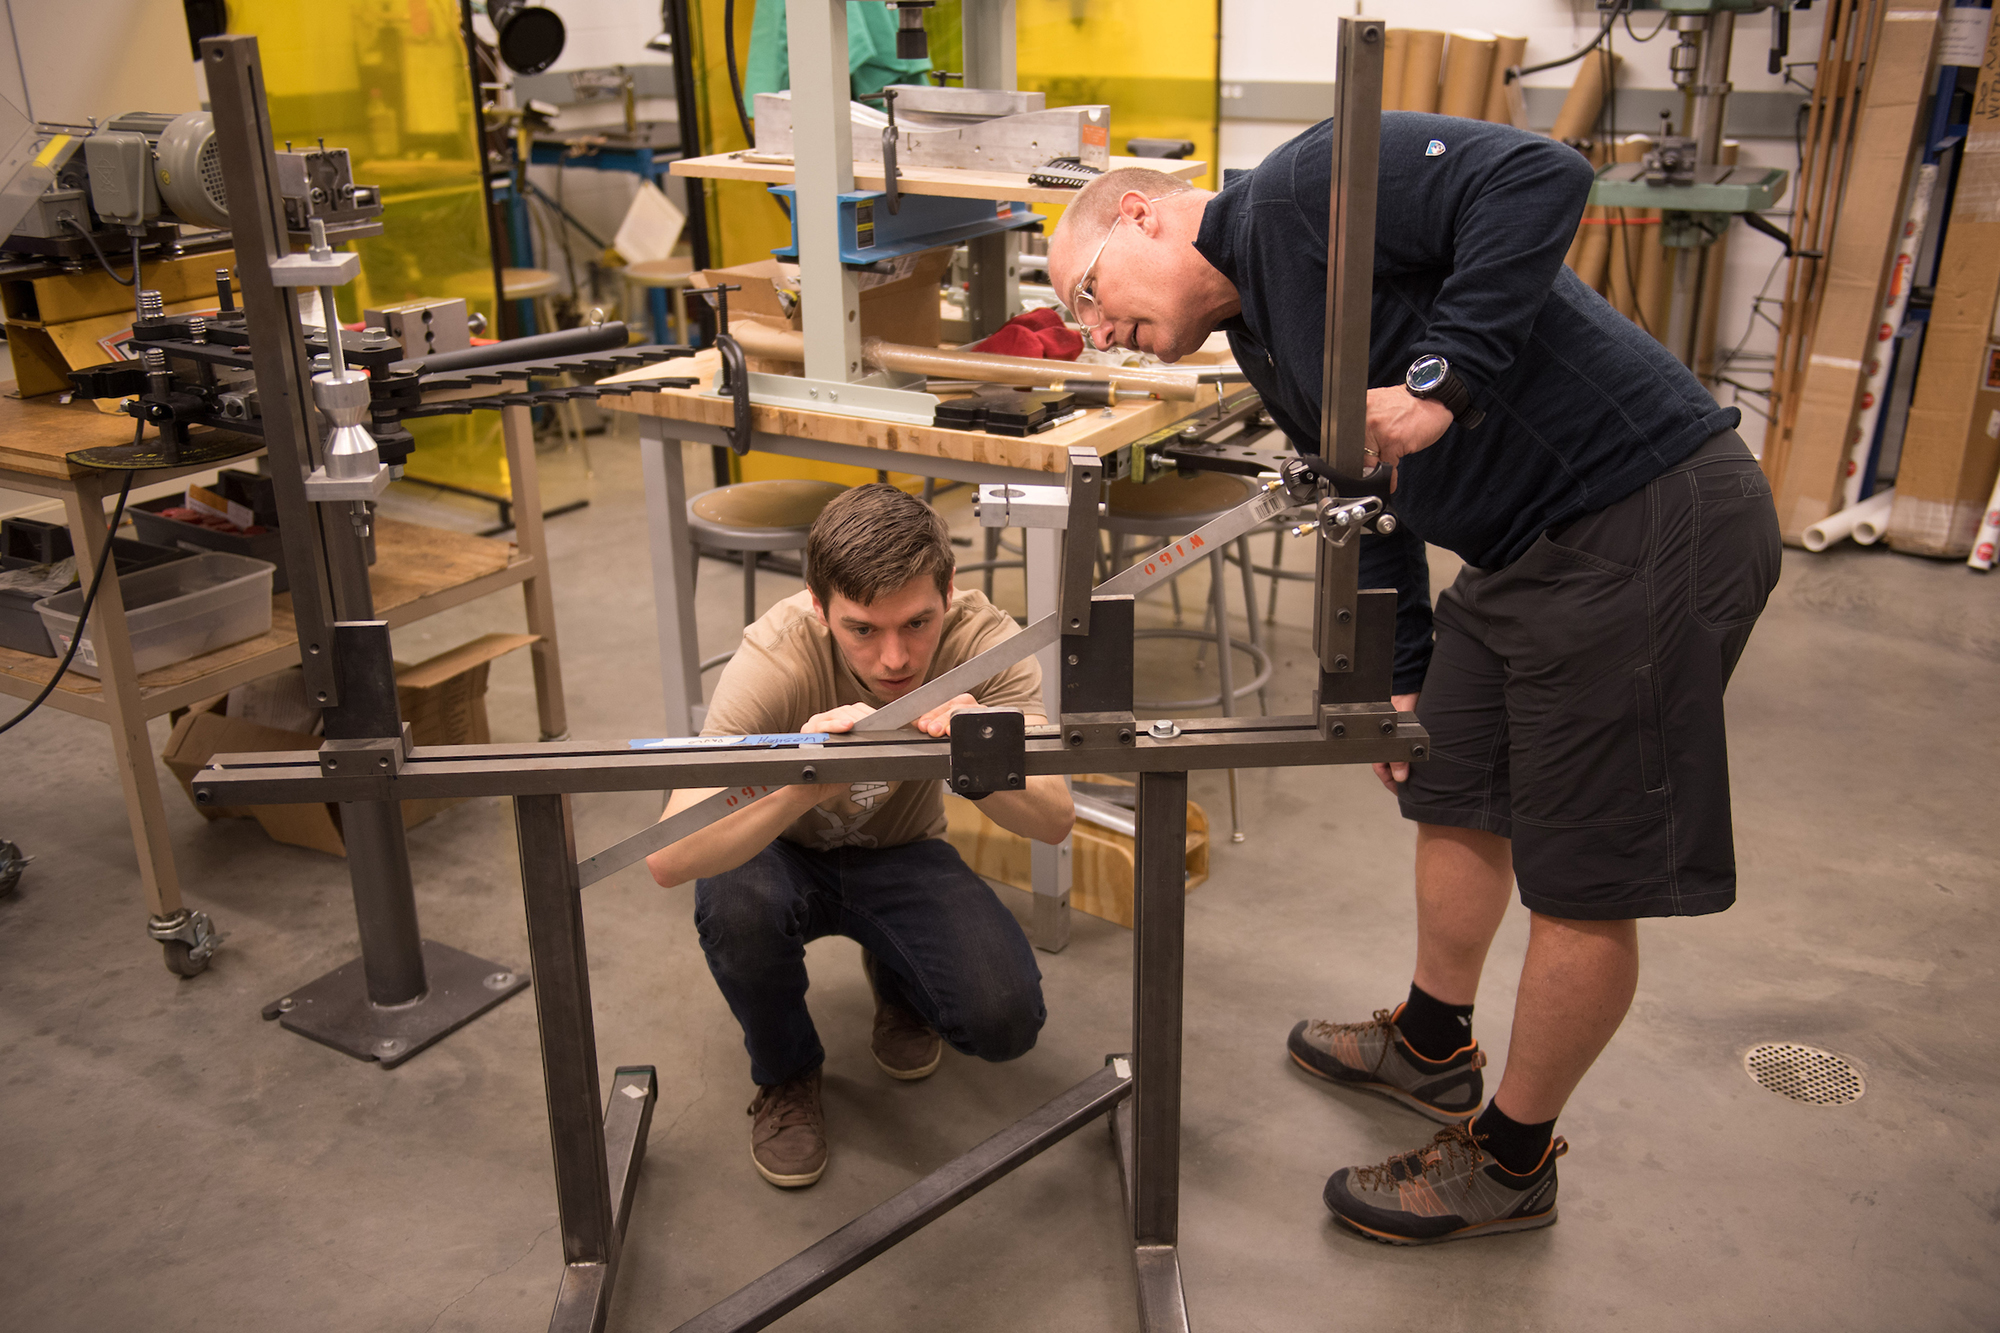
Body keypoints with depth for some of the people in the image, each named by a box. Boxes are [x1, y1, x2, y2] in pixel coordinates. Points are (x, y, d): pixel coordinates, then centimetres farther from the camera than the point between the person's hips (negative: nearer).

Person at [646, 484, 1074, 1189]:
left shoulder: (983, 639, -27)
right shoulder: (776, 658, -34)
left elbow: (1056, 821, -34)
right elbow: (669, 859, -41)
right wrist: (803, 786, -58)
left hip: (902, 854, 2)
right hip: (784, 852, -1)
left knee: (1006, 1023, -20)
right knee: (735, 903, -36)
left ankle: (895, 977, 17)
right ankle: (784, 1074, -2)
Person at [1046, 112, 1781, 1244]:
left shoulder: (1304, 188, -13)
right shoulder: (1268, 345, 16)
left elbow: (1541, 177, -24)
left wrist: (1444, 378, -26)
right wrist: (1401, 677, 21)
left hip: (1653, 526, -10)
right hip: (1534, 549, 10)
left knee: (1584, 879, 2)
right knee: (1453, 793, 22)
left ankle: (1510, 1161, 20)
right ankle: (1432, 1048, 44)